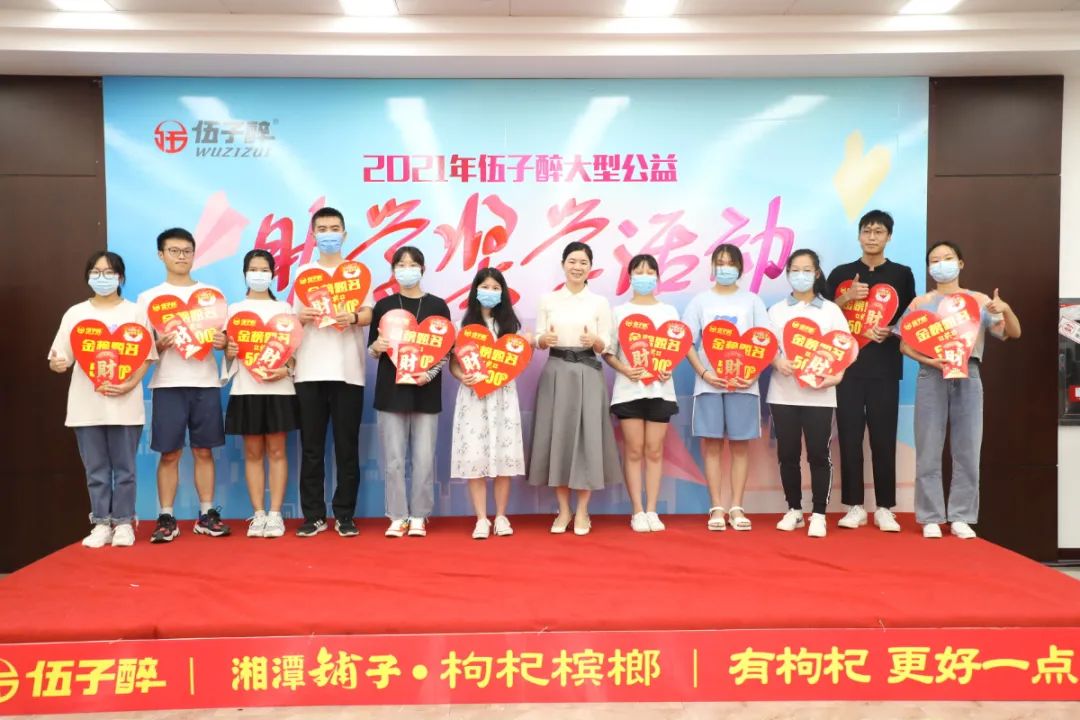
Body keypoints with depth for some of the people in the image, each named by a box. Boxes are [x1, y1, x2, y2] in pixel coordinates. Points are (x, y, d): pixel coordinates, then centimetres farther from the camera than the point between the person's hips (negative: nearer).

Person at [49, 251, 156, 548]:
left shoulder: (135, 312, 4)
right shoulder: (75, 313, 8)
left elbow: (146, 356, 0)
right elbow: (60, 357, 6)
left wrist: (129, 384, -15)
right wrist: (56, 364, -17)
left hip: (125, 405, -2)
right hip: (86, 405, 2)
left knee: (124, 468, 3)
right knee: (96, 469, 7)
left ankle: (123, 523, 14)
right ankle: (101, 524, 16)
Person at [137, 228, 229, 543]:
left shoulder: (211, 293, 10)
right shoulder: (148, 297, 7)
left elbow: (223, 336, 12)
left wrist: (223, 342, -11)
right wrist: (158, 345, -17)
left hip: (205, 383, 1)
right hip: (167, 384, -1)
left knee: (204, 451, 5)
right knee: (169, 453, 0)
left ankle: (207, 514, 13)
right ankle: (166, 518, 10)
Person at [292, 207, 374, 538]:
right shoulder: (303, 272, 14)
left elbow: (369, 314, -2)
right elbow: (294, 318, 13)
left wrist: (353, 317, -24)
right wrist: (301, 317, -11)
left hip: (347, 371, -1)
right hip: (310, 371, 2)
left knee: (347, 447, 1)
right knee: (311, 448, 4)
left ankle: (345, 515, 9)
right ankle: (313, 515, 12)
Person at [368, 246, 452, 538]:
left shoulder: (438, 305, 5)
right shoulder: (383, 305, 7)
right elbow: (372, 349, 9)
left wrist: (430, 373, -14)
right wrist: (377, 347, -14)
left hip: (426, 391, -1)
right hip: (391, 390, 1)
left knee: (424, 457, 1)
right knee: (393, 458, 1)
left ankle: (419, 516, 12)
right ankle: (397, 516, 11)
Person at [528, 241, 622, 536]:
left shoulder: (600, 302, 3)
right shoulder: (549, 300, 6)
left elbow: (605, 347, 1)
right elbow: (538, 341, 6)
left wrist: (594, 341, -20)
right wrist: (544, 339, -16)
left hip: (587, 374, -1)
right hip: (555, 373, 1)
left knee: (587, 437, -3)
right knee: (556, 436, 2)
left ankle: (582, 512, 10)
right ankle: (563, 510, 15)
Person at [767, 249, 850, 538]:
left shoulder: (831, 310, 5)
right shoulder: (776, 310, 8)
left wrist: (837, 375, -14)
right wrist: (777, 362, -15)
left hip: (819, 394, -1)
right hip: (783, 394, 1)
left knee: (819, 455, -1)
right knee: (787, 454, 6)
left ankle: (819, 515, 8)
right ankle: (794, 510, 20)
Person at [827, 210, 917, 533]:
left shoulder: (902, 274, 8)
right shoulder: (842, 273, 9)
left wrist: (889, 331, -9)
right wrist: (847, 296, -10)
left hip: (885, 367, 0)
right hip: (847, 366, 1)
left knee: (884, 439, 1)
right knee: (849, 438, 1)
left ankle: (885, 508, 9)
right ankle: (855, 506, 9)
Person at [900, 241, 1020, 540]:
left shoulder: (979, 300, 8)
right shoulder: (920, 303, 7)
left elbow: (1013, 333, 3)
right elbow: (905, 345, 3)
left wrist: (1006, 310, -17)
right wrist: (928, 359, -15)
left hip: (968, 376, 1)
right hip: (932, 376, -1)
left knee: (967, 450, 2)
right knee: (929, 450, 0)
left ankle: (961, 517, 12)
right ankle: (931, 517, 7)